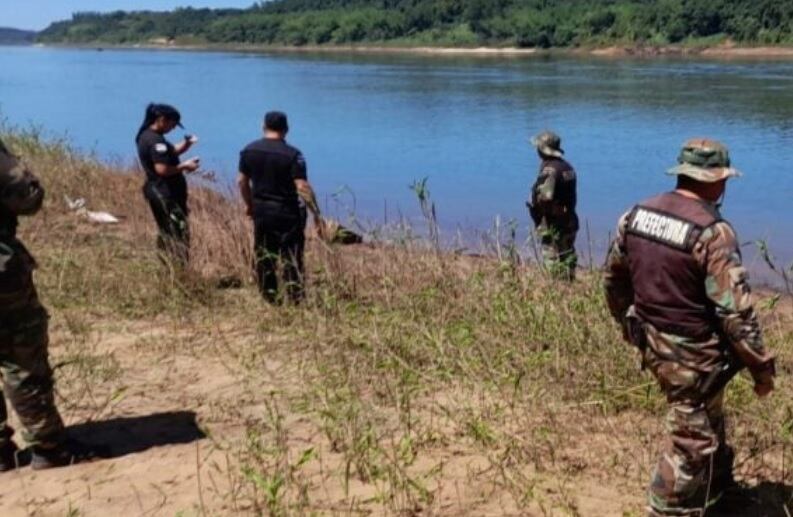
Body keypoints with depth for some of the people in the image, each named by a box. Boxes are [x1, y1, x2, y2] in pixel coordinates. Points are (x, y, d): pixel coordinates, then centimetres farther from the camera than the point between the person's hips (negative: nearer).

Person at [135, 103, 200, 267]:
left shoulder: (146, 136, 13)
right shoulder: (155, 140, -19)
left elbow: (169, 153, 20)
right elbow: (162, 169, -26)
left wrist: (186, 144, 4)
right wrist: (184, 166, -15)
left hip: (158, 191, 11)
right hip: (164, 193, -11)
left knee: (166, 232, 18)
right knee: (179, 231, -10)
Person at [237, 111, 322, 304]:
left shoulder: (249, 150, 2)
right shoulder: (292, 154, -13)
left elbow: (242, 181, 8)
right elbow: (302, 187, -18)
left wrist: (248, 203, 22)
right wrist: (316, 214, -15)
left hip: (260, 210, 5)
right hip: (287, 212, -5)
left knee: (263, 255, 13)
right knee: (291, 256, 1)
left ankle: (269, 296, 21)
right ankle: (295, 297, 2)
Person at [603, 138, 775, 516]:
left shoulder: (636, 215, -1)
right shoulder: (713, 232, -22)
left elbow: (614, 279, 11)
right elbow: (736, 311, -23)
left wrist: (630, 325, 26)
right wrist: (761, 367, -11)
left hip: (654, 346, 8)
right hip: (694, 356, -8)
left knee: (706, 421, 30)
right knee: (691, 443, 7)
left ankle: (716, 483, 50)